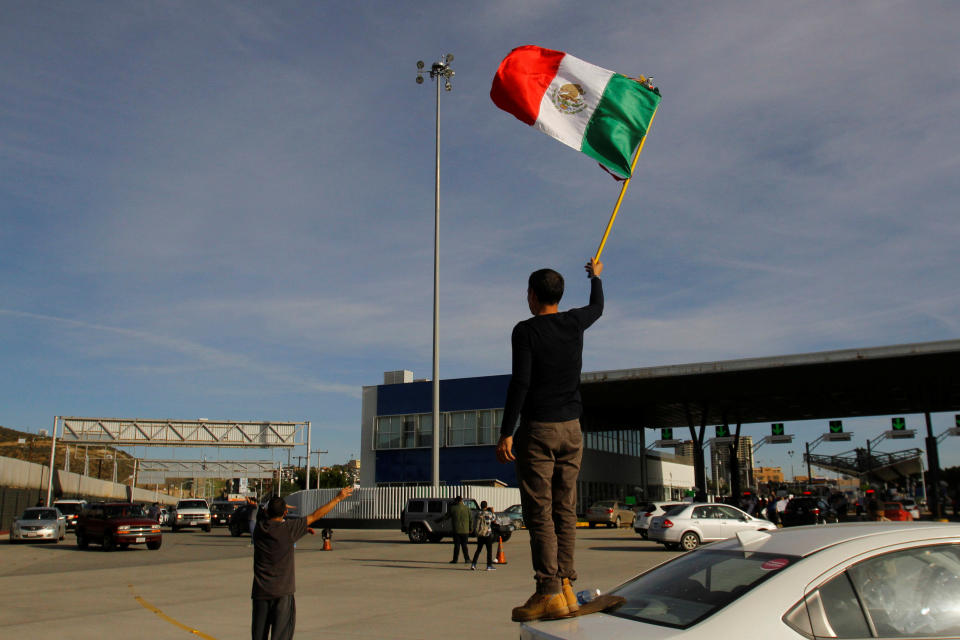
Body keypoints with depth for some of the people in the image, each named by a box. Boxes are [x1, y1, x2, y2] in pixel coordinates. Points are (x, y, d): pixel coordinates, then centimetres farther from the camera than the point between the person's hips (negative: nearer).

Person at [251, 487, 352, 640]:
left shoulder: (259, 528, 2)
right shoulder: (289, 528, -9)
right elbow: (315, 516, -3)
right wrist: (338, 498, 5)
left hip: (260, 591, 4)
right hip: (282, 592, -4)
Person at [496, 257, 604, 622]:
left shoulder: (525, 331, -6)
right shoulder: (574, 323, 9)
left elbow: (520, 383, -13)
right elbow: (597, 307, 32)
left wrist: (506, 433, -12)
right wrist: (596, 276, 50)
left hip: (537, 429, -5)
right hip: (571, 428, 6)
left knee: (539, 513, -6)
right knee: (565, 510, 7)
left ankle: (549, 592, -9)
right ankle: (566, 586, 6)